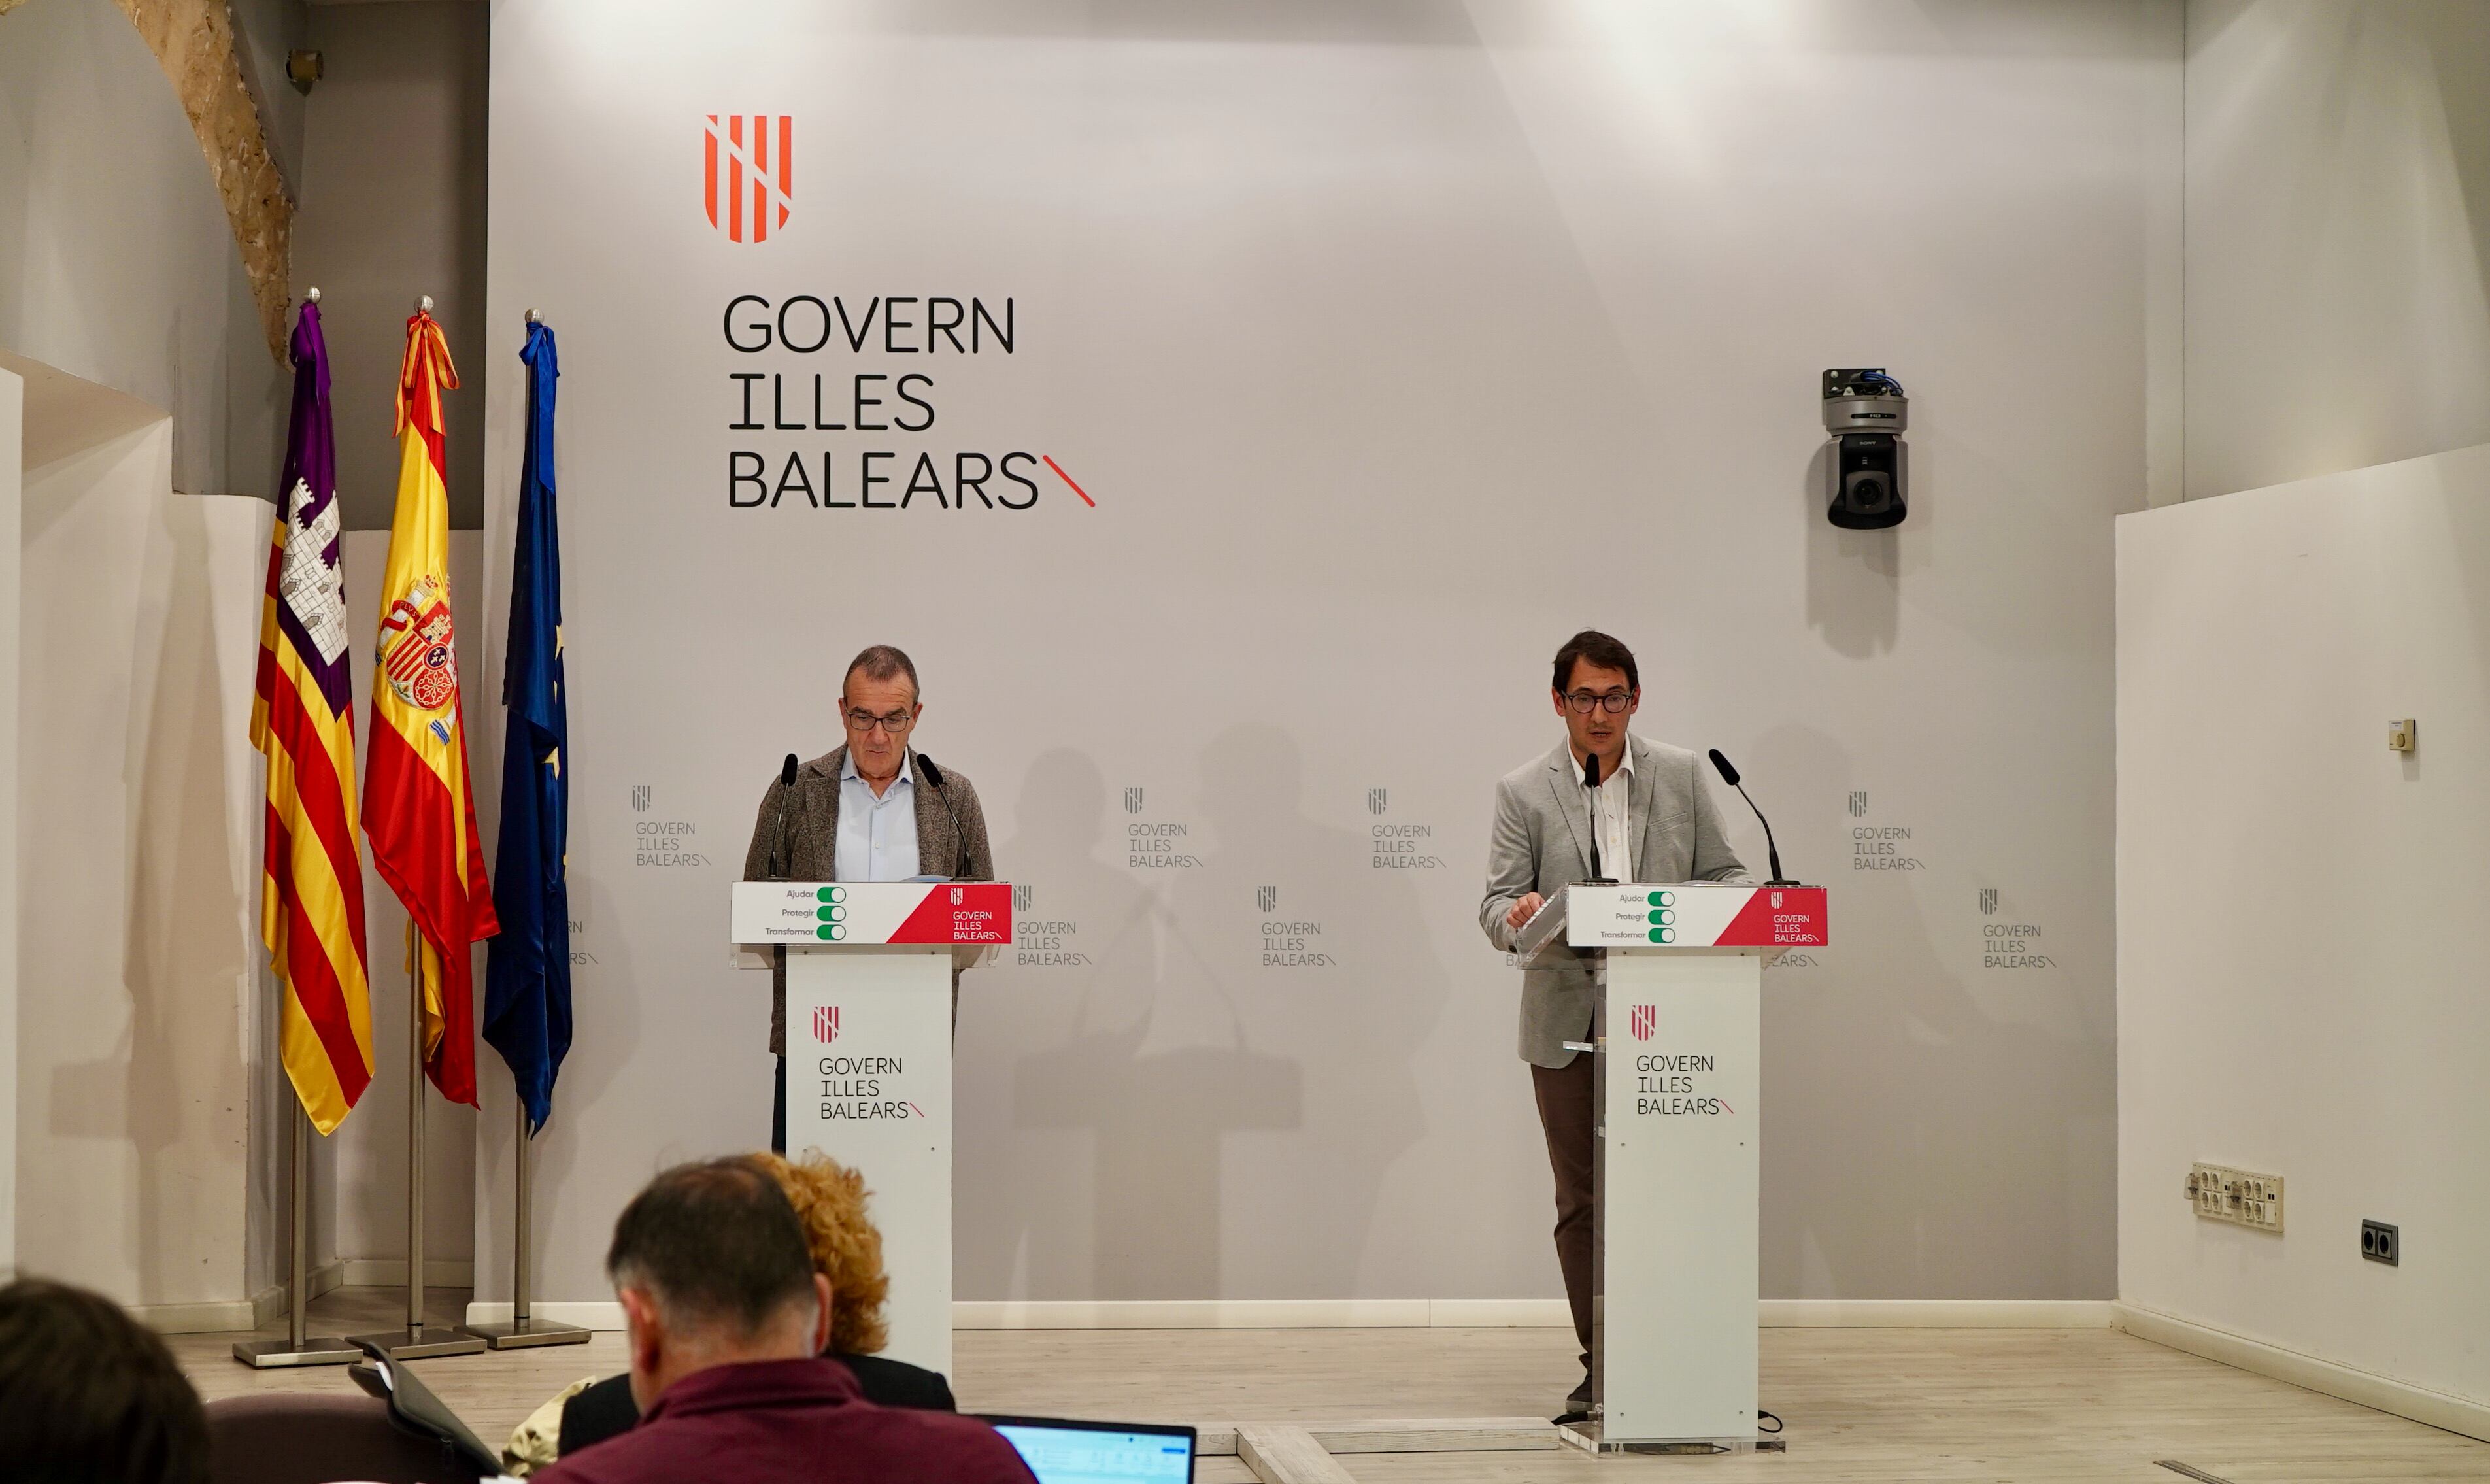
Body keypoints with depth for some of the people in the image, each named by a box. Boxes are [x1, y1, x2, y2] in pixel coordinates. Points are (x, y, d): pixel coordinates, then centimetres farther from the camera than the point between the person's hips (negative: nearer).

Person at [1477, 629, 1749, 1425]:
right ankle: (1600, 1366, 10)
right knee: (1583, 1199, 4)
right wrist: (1516, 915, -24)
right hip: (1568, 1023, 0)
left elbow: (1722, 874, 10)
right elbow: (1498, 904, -1)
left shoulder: (1682, 777, 9)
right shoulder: (1523, 792, 4)